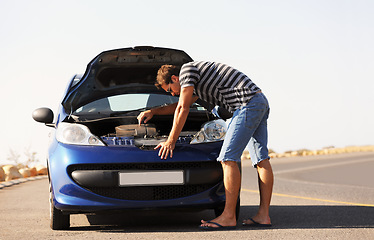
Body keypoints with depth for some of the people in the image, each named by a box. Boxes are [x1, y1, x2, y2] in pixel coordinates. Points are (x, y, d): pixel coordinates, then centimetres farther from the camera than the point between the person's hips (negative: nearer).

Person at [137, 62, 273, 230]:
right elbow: (181, 106, 43)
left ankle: (228, 217, -10)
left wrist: (171, 141, 3)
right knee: (261, 159, 5)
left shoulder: (187, 69, -1)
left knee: (228, 158, -10)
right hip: (260, 102, 11)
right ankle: (263, 216, 5)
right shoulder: (198, 84, 28)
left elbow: (182, 110, -3)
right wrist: (152, 112, 41)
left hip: (248, 102, -11)